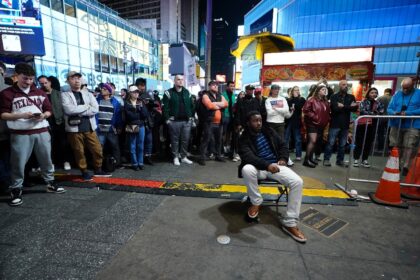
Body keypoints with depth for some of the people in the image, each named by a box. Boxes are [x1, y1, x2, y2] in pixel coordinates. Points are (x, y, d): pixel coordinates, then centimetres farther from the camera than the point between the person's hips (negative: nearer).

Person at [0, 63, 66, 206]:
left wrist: (43, 115, -7)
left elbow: (49, 110, 15)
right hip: (20, 134, -3)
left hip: (42, 131, 4)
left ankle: (50, 183, 26)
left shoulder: (39, 92, 13)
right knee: (18, 162, 1)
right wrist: (21, 115, -17)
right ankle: (16, 190, 16)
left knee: (46, 159, 11)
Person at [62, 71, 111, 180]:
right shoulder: (65, 95, 2)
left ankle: (98, 170, 23)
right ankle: (84, 172, 23)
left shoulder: (88, 94, 11)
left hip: (90, 128, 3)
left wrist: (79, 112, -11)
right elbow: (69, 109, -16)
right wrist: (86, 106, -9)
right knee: (79, 152, 7)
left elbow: (95, 109, -4)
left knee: (97, 150, 5)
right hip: (74, 129, -2)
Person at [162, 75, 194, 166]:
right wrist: (167, 119, -12)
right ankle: (175, 157, 17)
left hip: (187, 121, 4)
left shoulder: (187, 92, 13)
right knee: (175, 140, 5)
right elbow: (165, 107, -7)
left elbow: (191, 105, 16)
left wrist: (192, 116, 9)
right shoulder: (169, 93, -2)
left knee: (185, 140, 8)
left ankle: (184, 157, 21)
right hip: (174, 121, -4)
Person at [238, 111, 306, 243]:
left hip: (275, 165, 4)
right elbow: (248, 156, -20)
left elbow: (283, 146, 18)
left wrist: (283, 159, -4)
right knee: (247, 169, -39)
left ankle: (290, 223, -10)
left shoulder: (269, 132, 11)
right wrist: (267, 165, -35)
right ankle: (256, 202, -12)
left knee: (297, 182, -21)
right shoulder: (244, 138, -4)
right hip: (258, 168, -4)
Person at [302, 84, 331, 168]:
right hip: (312, 123, -8)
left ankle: (310, 158, 21)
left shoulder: (326, 101, 12)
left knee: (315, 142, 12)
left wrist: (327, 120, 6)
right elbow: (305, 110, -16)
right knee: (312, 141, -16)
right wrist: (314, 116, -17)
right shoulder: (311, 100, -10)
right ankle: (306, 160, -11)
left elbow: (327, 112, 21)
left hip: (321, 125, 8)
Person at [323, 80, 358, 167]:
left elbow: (355, 108, -3)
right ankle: (326, 159, 7)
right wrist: (348, 107, -13)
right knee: (331, 143, -1)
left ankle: (340, 160, 19)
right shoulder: (334, 97, 0)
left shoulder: (351, 97, 12)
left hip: (345, 124, 4)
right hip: (335, 124, -4)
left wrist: (343, 106, -14)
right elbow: (335, 108, -16)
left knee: (342, 144, 9)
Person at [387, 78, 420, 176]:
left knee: (409, 147, -6)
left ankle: (405, 167, -4)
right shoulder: (397, 94, 9)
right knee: (395, 147, 8)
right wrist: (394, 113, -15)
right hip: (396, 124, 3)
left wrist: (408, 113, -21)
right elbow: (389, 108, 6)